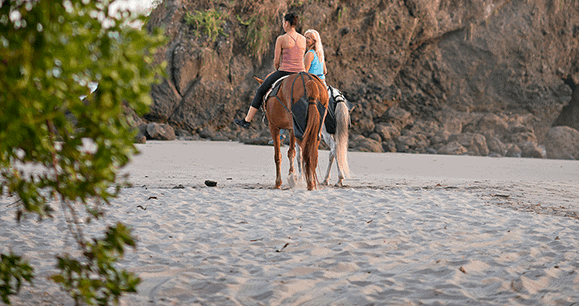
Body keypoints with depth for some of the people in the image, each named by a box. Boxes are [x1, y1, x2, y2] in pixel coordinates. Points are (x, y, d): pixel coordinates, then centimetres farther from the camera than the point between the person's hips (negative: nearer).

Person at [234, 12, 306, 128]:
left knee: (261, 91, 14)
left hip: (284, 71, -4)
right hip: (301, 74, 4)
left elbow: (276, 61, -6)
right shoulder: (303, 39, 7)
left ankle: (247, 120, 17)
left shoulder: (281, 39, -8)